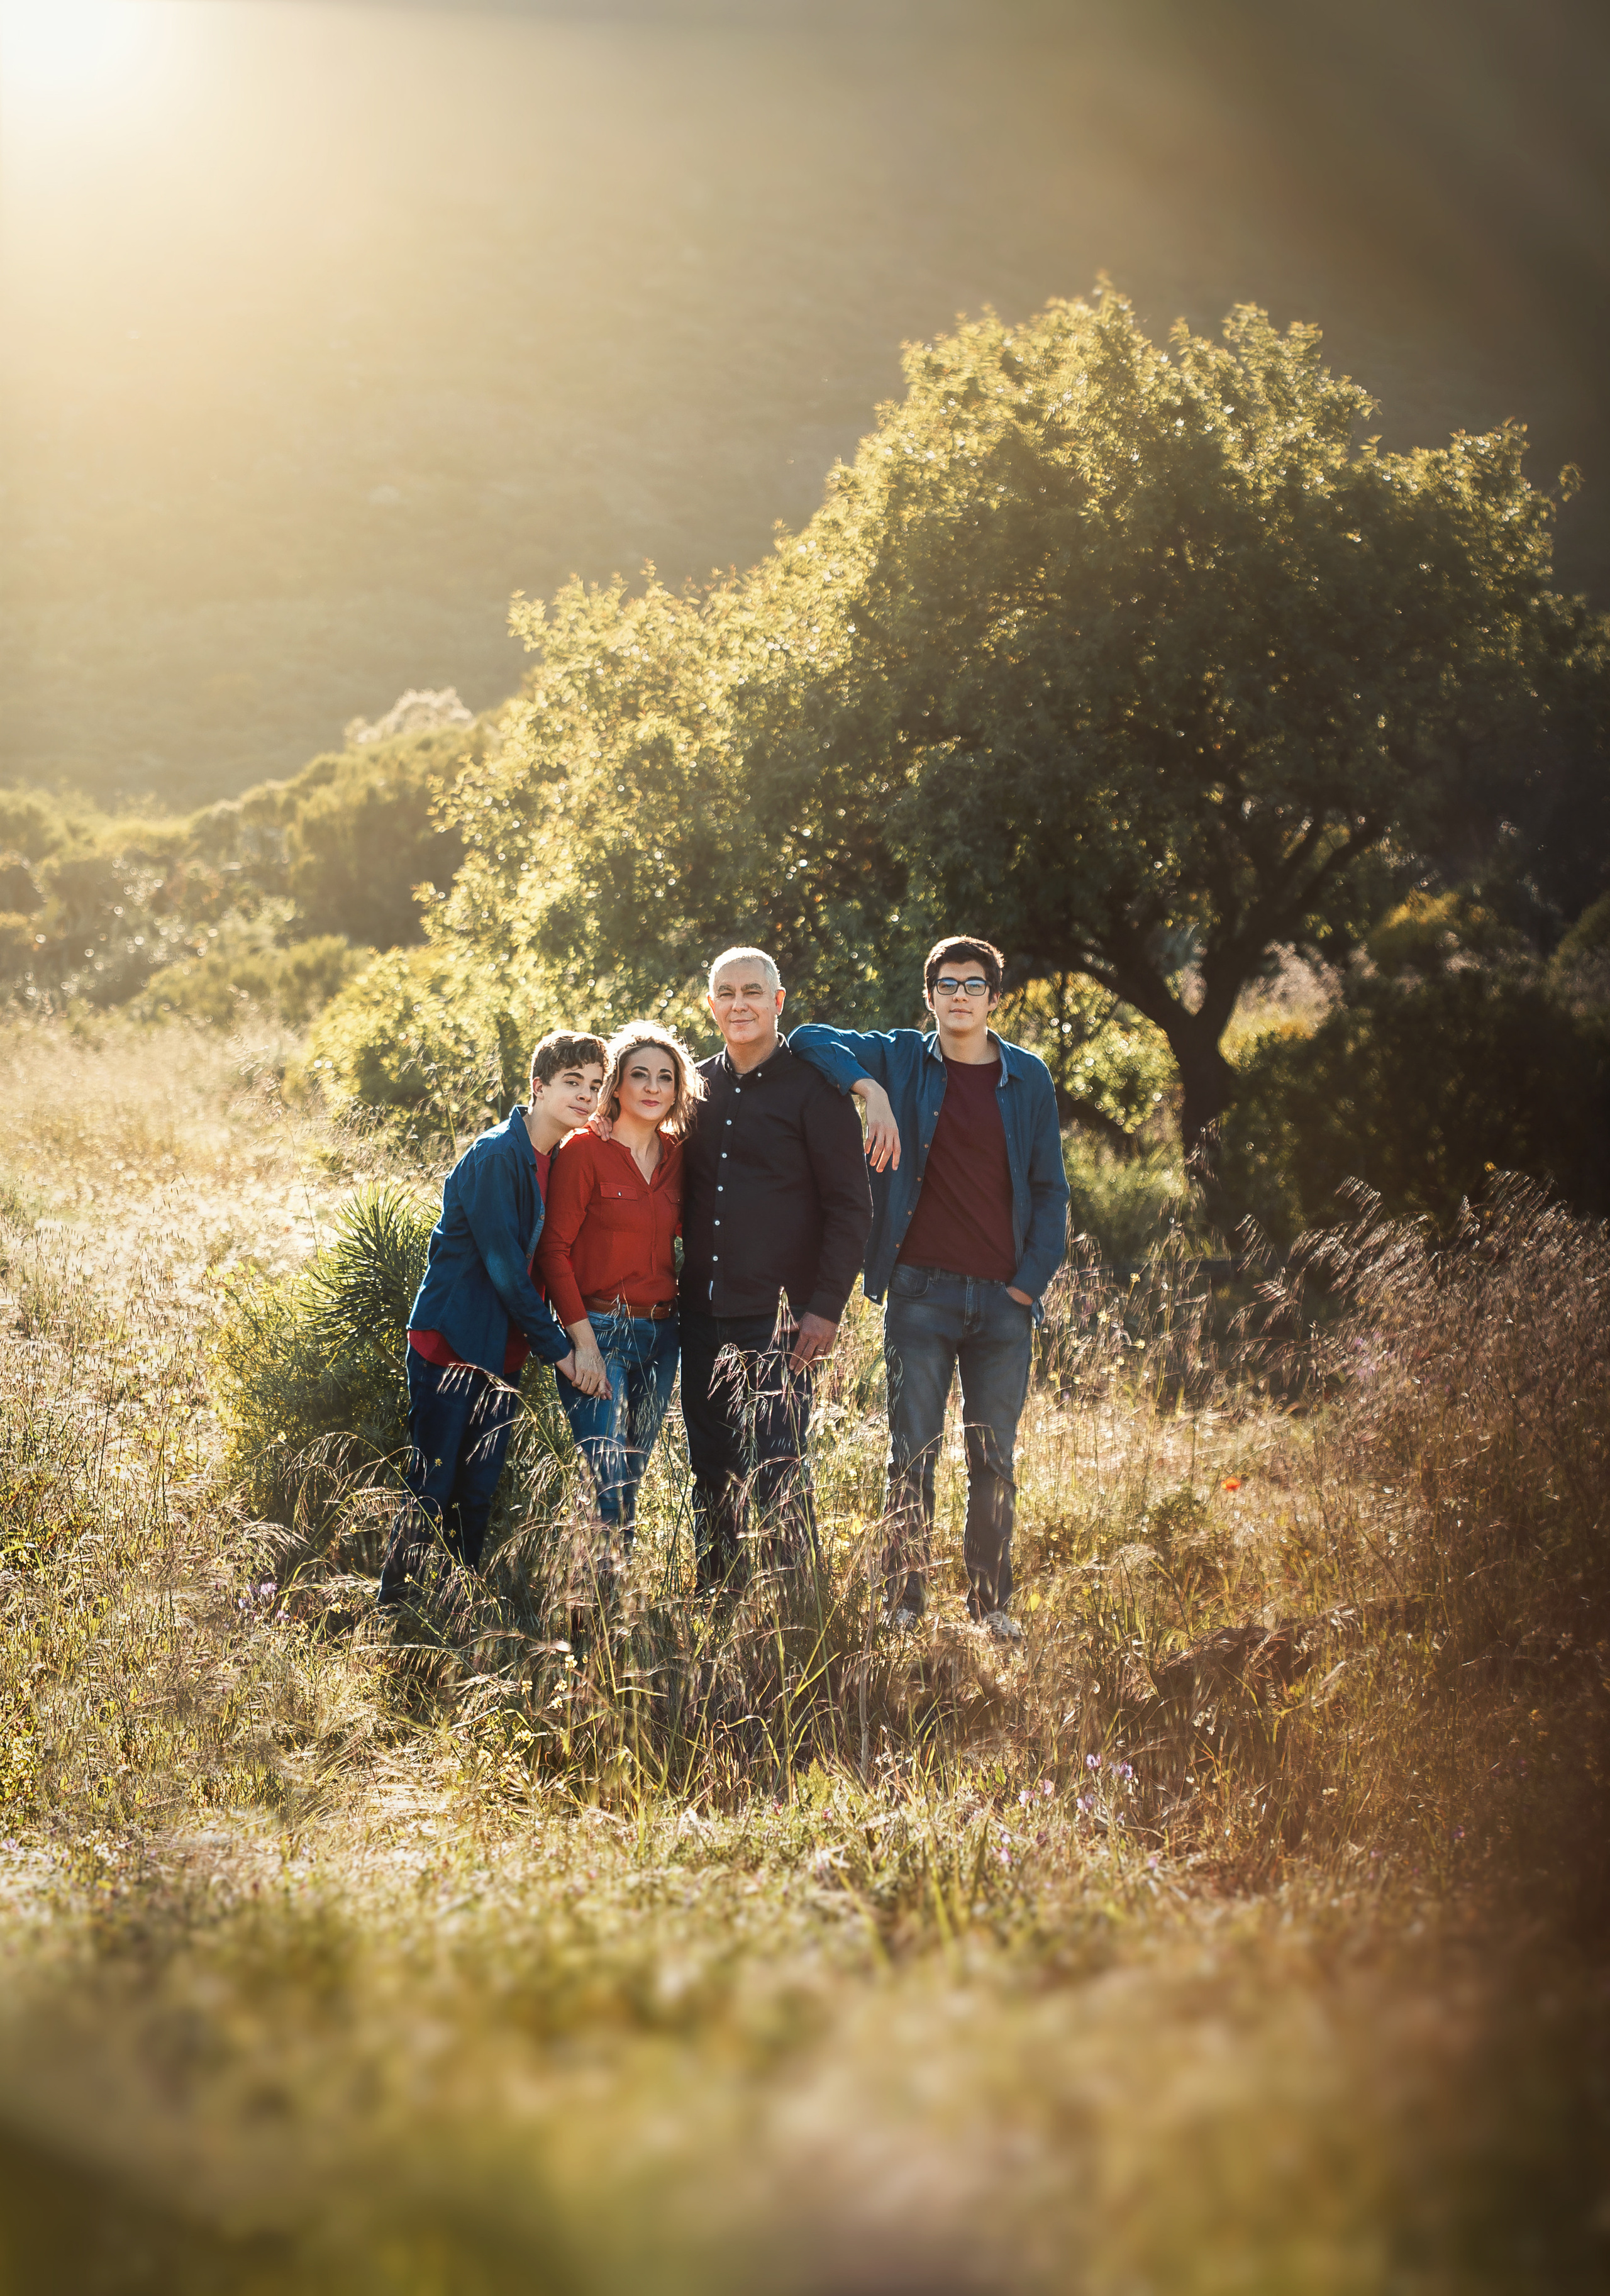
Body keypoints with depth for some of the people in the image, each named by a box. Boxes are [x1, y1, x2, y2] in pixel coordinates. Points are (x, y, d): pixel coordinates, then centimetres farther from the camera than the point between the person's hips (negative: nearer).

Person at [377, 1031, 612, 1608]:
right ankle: (393, 1613, 4)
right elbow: (504, 1264, -16)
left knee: (479, 1494, 11)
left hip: (502, 1352, 8)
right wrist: (557, 1349, -13)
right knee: (432, 1488, -5)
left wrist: (549, 1339, 3)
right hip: (451, 1342, -8)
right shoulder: (496, 1156, -14)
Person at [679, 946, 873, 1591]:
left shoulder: (814, 1088, -3)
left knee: (776, 1472, -5)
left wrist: (825, 1307, -12)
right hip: (703, 1317, 5)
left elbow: (851, 1206, -5)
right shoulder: (696, 1087, 12)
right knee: (711, 1471, 8)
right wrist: (677, 1288, 11)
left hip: (780, 1318, -5)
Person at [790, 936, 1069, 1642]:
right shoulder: (901, 1059, 5)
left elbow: (1049, 1190, 10)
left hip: (1004, 1296, 1)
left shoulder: (1028, 1079, 8)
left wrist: (1032, 1280, 0)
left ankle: (992, 1604, 15)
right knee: (913, 1455, -1)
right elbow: (809, 1039, 2)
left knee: (994, 1461, 7)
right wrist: (872, 1091, -13)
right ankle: (905, 1604, 6)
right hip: (921, 1289, -1)